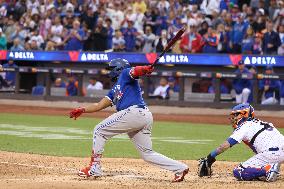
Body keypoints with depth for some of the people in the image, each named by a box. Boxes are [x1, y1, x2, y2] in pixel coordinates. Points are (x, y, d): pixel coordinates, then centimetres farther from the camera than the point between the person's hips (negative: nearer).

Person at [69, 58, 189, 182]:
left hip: (134, 112, -9)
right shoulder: (115, 89, 34)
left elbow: (135, 71, -12)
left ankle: (94, 169, -4)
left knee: (99, 130, -1)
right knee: (147, 154, 8)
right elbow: (100, 106, 31)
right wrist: (82, 110, 21)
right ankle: (180, 168, 1)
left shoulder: (125, 74, 11)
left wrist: (145, 69, -34)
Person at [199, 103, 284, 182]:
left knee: (238, 172, -5)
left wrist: (210, 157, -2)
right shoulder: (259, 122, 28)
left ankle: (268, 170, -19)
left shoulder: (244, 126, 5)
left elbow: (226, 145, -3)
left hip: (271, 154, -8)